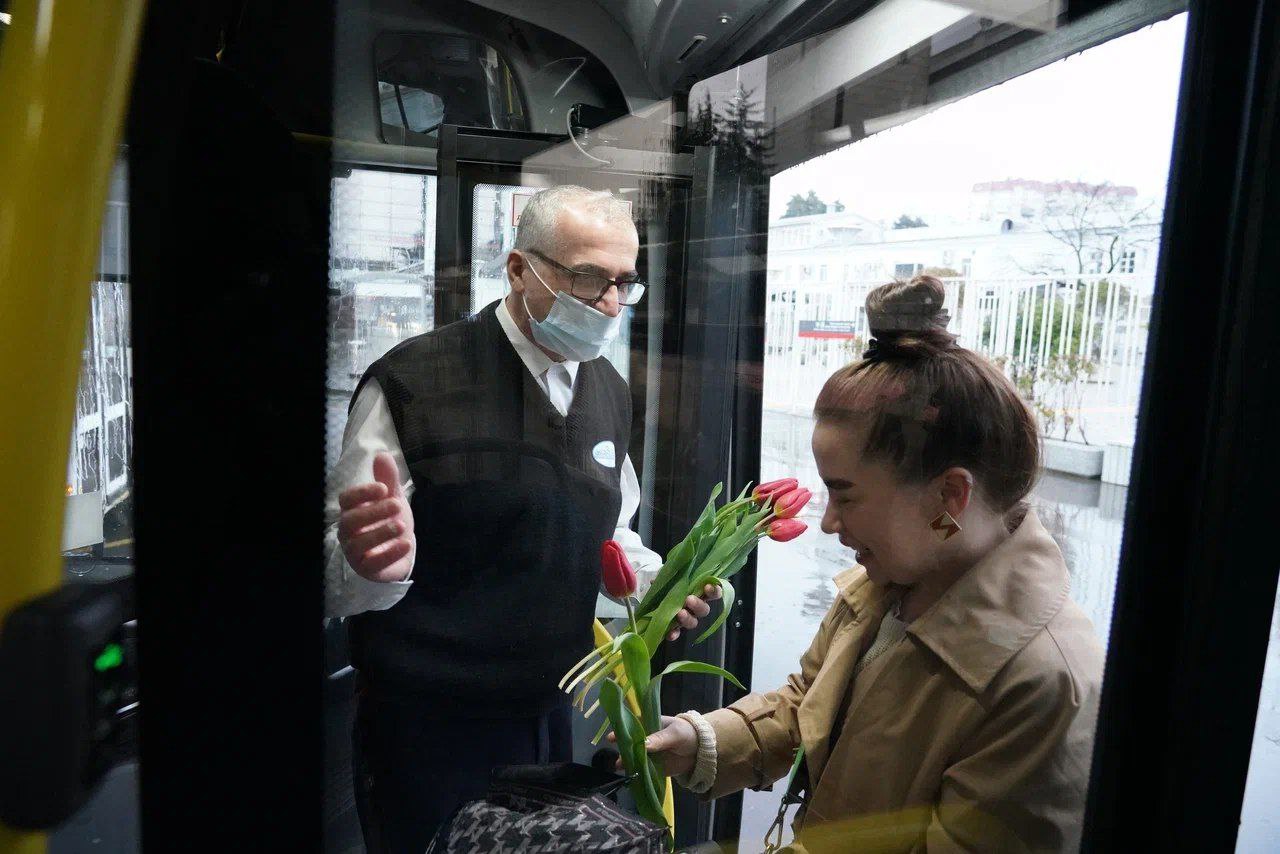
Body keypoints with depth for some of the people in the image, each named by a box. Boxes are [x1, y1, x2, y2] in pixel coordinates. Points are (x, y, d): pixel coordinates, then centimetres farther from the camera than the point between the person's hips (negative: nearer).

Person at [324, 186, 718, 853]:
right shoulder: (411, 384, -18)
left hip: (550, 715, 6)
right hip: (428, 729, -6)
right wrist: (371, 562, -38)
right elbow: (336, 574, -17)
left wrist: (657, 583, -4)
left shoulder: (610, 392, 2)